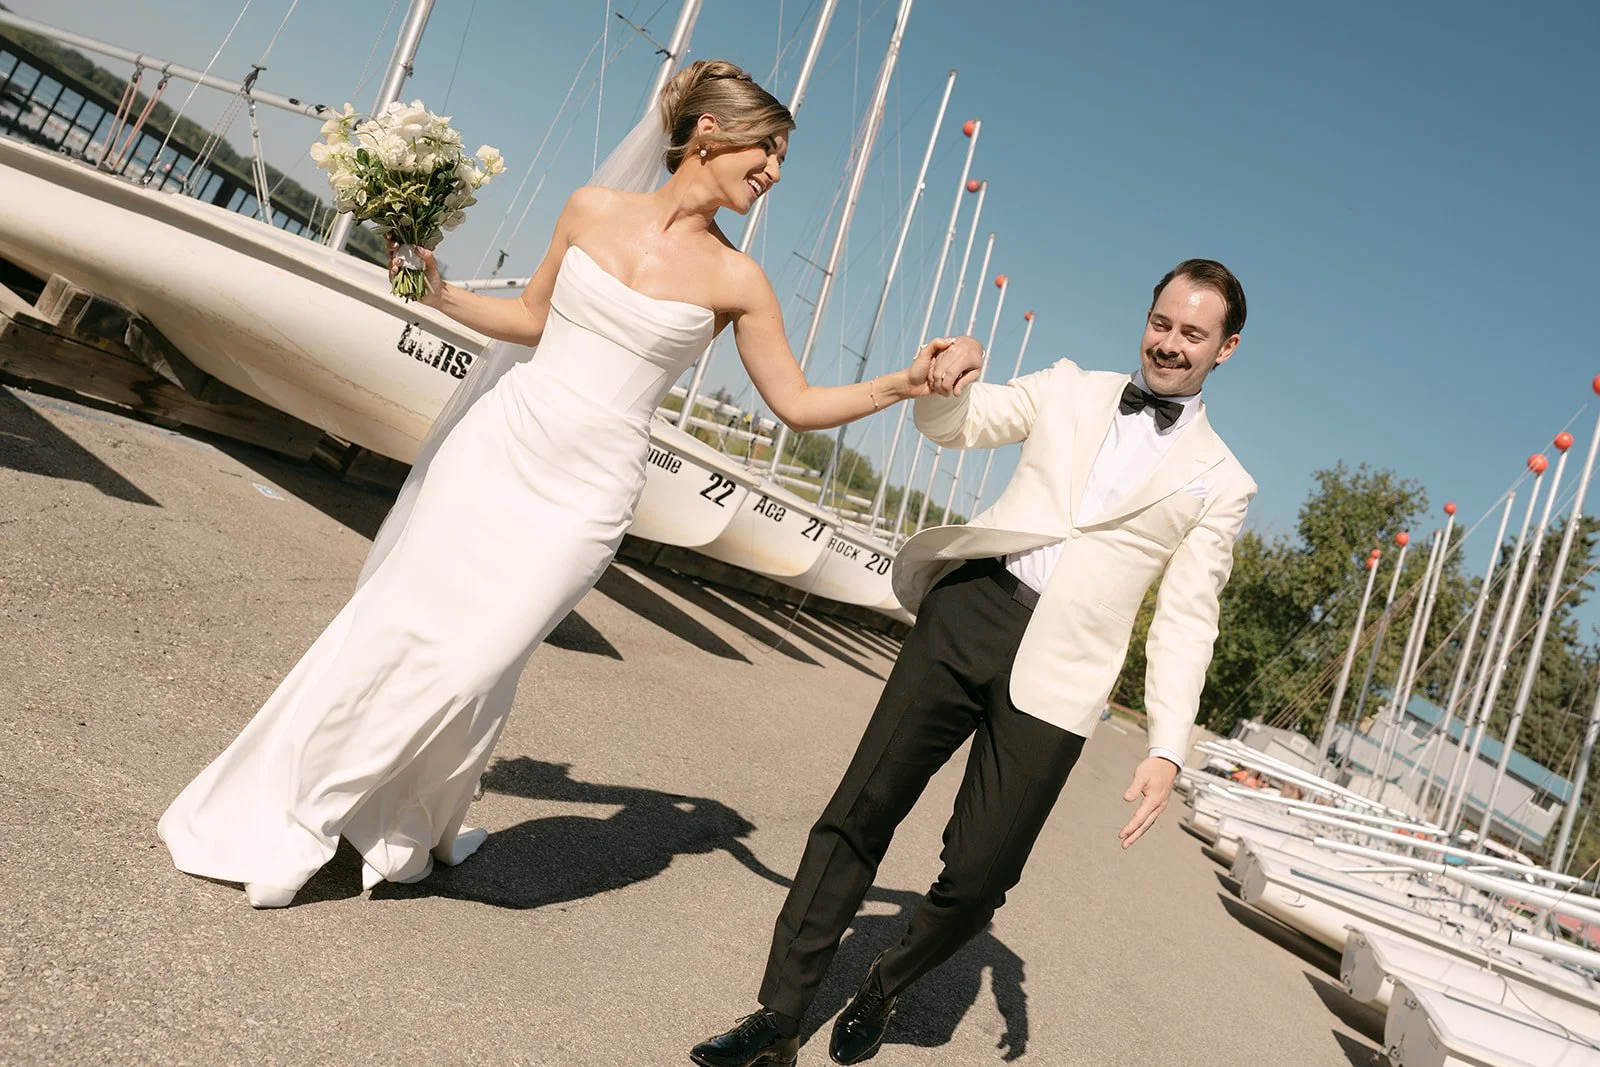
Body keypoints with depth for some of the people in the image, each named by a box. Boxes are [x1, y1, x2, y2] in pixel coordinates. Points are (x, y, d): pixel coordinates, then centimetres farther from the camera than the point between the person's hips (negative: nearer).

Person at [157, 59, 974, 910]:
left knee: (471, 668, -8)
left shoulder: (736, 280, -2)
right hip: (497, 444, 2)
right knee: (389, 626, 8)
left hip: (582, 491, -2)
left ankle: (403, 829, 20)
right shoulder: (593, 209, 2)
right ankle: (265, 812, 29)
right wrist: (438, 293, 4)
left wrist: (904, 383, -11)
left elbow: (798, 405, 0)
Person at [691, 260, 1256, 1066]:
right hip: (968, 613, 2)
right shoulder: (1069, 389, 16)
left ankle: (884, 990, 26)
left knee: (978, 873, -5)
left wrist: (1166, 749, -4)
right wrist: (946, 382, -8)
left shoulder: (1220, 484, 10)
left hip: (1056, 671, -1)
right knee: (859, 813, -1)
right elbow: (956, 423, 16)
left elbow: (1185, 621, 5)